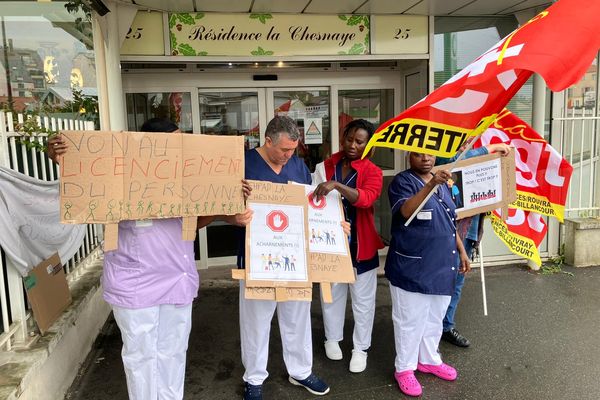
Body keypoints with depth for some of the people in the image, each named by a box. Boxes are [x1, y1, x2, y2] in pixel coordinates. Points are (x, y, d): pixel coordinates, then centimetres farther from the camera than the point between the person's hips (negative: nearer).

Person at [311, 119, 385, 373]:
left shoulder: (372, 171, -9)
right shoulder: (327, 165, 2)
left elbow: (366, 199, -29)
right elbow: (317, 198, 12)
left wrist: (337, 185, -40)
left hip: (359, 243, -3)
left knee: (362, 298, 8)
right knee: (332, 293, 16)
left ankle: (360, 348, 25)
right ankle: (332, 338, 36)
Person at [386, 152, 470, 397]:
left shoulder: (443, 183, 13)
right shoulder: (402, 181, -10)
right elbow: (406, 211, -30)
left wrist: (461, 250, 17)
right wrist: (430, 185, -39)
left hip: (441, 265, 7)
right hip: (412, 267, -7)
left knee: (434, 318, 19)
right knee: (410, 320, 3)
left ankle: (429, 359, 37)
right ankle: (404, 368, 19)